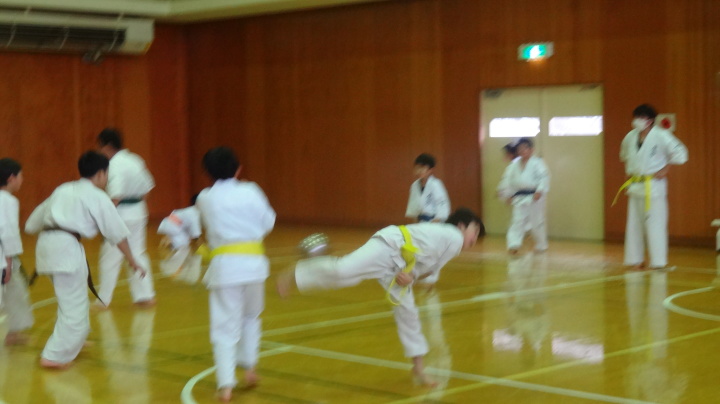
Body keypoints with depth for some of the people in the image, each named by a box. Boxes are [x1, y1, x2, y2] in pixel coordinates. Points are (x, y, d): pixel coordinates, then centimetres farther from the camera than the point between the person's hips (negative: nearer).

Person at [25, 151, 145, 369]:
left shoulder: (63, 190, 22)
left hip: (45, 244, 8)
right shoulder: (98, 197, 4)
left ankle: (73, 342, 40)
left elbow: (35, 220, 25)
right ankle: (54, 356, -5)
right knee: (74, 307, -1)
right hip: (66, 247, -8)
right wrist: (132, 261, 14)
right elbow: (117, 232, 5)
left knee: (73, 300, 26)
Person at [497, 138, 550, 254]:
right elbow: (509, 179, 14)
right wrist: (509, 194, 11)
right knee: (517, 221, -3)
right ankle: (514, 245, -6)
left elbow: (544, 177, -15)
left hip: (534, 197, -4)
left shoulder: (537, 163, -7)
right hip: (520, 198, 4)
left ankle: (541, 246, 22)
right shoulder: (514, 164, 9)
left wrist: (540, 191, -26)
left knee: (537, 222, 5)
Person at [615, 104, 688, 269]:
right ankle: (636, 260, 21)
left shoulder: (661, 136, -13)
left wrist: (666, 169, -11)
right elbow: (625, 155, 26)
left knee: (655, 224, -7)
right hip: (635, 186, 7)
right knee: (634, 224, 11)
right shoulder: (630, 137, 6)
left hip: (653, 186, -7)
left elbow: (680, 153, -13)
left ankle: (658, 262, -1)